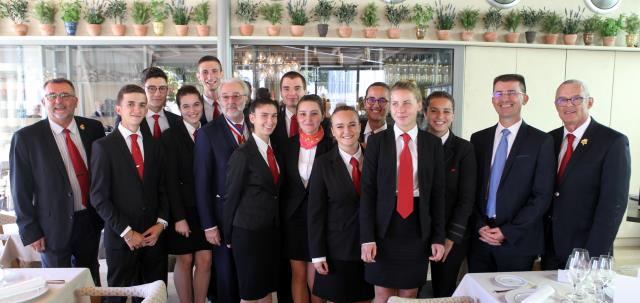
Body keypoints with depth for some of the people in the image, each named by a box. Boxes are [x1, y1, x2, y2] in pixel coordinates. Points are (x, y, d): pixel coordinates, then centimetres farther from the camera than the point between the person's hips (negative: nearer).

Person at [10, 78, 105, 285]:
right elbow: (21, 189, -6)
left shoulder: (93, 128, -1)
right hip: (54, 227, -3)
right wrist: (30, 231, -7)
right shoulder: (26, 138, -9)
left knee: (90, 283, 19)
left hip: (91, 221, 3)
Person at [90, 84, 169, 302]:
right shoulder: (103, 146, -4)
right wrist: (126, 232, -11)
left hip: (154, 235, 3)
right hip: (121, 238, -3)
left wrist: (161, 223, -2)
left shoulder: (155, 145, 9)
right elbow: (99, 197, -8)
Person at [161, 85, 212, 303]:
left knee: (205, 260, 5)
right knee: (185, 261, 6)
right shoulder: (170, 136, -6)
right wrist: (179, 217, -13)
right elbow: (170, 180, -9)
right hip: (183, 209, -3)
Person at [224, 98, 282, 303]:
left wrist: (278, 226, 12)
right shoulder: (242, 154, -13)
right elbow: (232, 196, -9)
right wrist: (229, 236, -4)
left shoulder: (275, 151, 9)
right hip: (248, 231, -7)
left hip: (273, 230, 7)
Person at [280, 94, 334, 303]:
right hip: (293, 217, 3)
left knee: (315, 278, 6)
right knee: (298, 275, 12)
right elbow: (283, 183, 7)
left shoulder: (332, 145, -8)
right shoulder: (289, 144, 2)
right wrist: (283, 214, 3)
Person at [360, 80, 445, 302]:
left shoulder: (432, 143, 3)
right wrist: (367, 237, -10)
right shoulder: (377, 141, -1)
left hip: (418, 226, 1)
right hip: (384, 225, -1)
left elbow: (438, 193, 4)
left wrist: (438, 237, 1)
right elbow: (367, 191, -4)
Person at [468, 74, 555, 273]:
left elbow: (542, 196, -7)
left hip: (518, 241, -2)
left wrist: (508, 231, -11)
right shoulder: (478, 139, 7)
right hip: (479, 237, 3)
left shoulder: (541, 141, -3)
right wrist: (480, 226, -6)